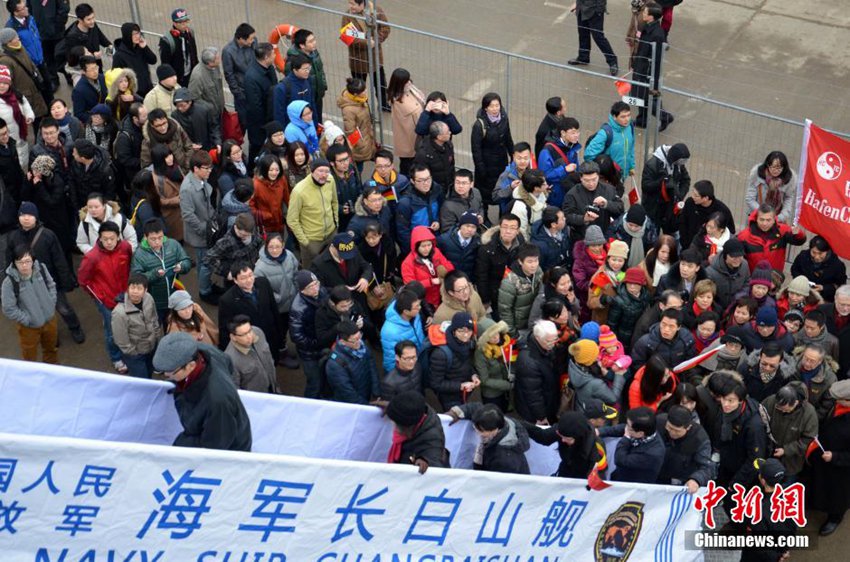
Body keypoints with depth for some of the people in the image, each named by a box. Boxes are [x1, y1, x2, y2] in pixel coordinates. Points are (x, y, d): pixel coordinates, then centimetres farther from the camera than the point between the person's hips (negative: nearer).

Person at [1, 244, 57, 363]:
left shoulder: (41, 268, -18)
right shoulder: (10, 282, -30)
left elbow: (51, 286, 2)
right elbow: (9, 309, -22)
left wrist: (51, 305, -4)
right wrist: (28, 320, -18)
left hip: (49, 319, 5)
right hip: (29, 326, -5)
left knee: (51, 348, 31)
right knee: (30, 358, 16)